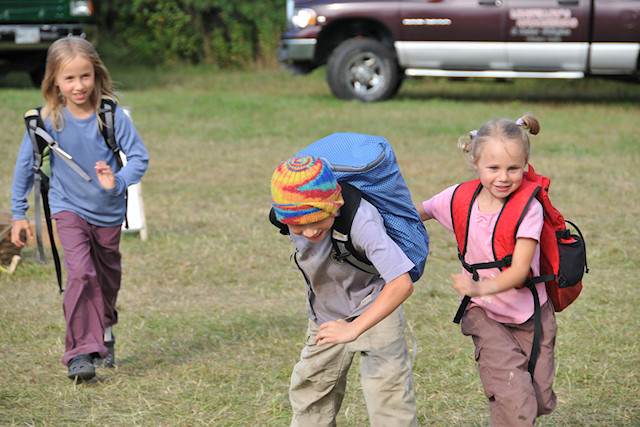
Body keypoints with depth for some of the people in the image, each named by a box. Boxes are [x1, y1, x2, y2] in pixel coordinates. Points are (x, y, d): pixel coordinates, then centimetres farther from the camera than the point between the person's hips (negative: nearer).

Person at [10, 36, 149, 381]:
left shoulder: (112, 115, -16)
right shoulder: (47, 120, -15)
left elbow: (139, 156, -10)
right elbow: (26, 165, -3)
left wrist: (118, 182, -29)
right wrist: (18, 213, 2)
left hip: (108, 212, 2)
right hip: (69, 209, -2)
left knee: (107, 280, 19)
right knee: (80, 273, -21)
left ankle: (104, 330, 47)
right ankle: (80, 352, -16)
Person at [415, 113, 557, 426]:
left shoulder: (529, 208, -20)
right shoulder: (459, 199, -11)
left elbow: (519, 270, -28)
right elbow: (419, 211, 10)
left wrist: (482, 287, -44)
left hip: (531, 313, 0)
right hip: (486, 315, 0)